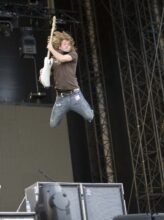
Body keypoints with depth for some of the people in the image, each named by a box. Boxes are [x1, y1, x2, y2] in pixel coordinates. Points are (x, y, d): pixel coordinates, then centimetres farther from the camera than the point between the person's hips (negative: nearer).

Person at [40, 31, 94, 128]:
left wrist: (51, 49, -5)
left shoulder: (73, 54, 3)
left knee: (91, 118, -3)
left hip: (75, 95, -2)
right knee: (53, 125, 4)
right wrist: (43, 73, -10)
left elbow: (62, 58, -19)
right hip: (61, 97, 2)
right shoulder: (52, 60, 9)